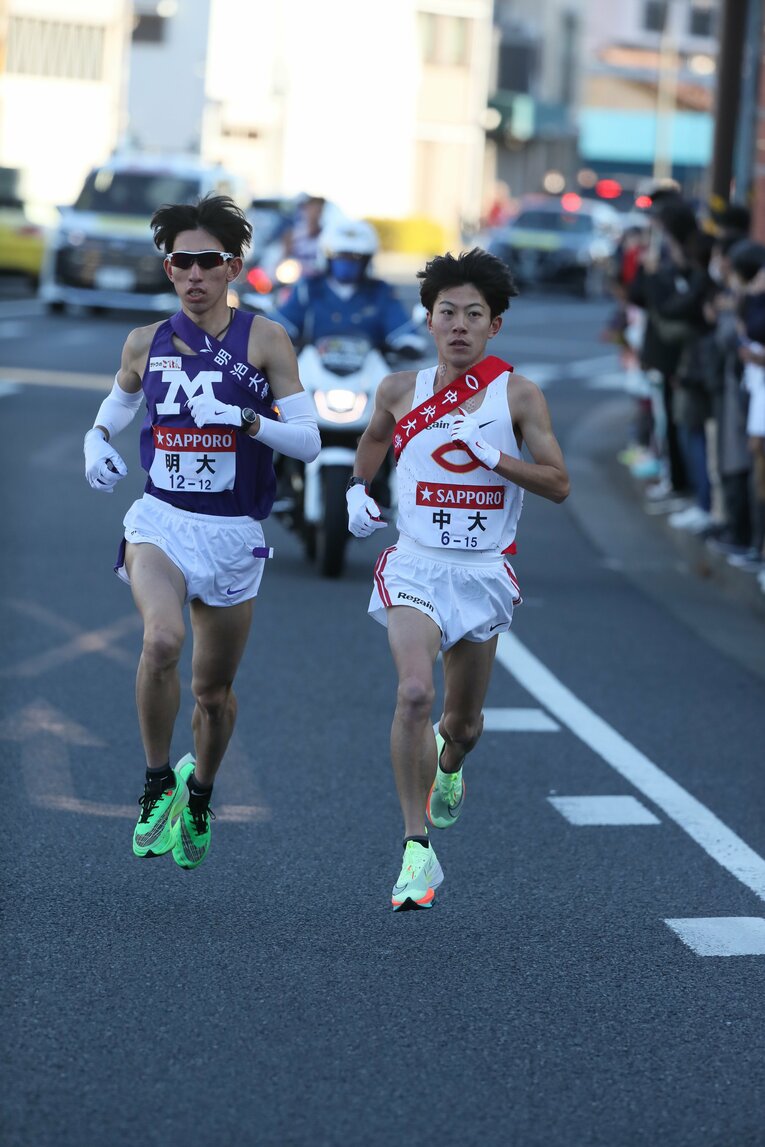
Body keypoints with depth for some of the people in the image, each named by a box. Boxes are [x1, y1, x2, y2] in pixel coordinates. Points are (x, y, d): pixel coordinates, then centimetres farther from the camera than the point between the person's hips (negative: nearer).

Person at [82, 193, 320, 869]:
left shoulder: (264, 340, -3)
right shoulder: (146, 345, 5)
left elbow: (308, 441, -7)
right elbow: (110, 416, 22)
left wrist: (245, 418, -23)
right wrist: (96, 447, 0)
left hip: (233, 533, 0)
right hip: (161, 521, 0)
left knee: (214, 691, 12)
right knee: (162, 639, -29)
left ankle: (199, 794, 41)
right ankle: (157, 784, -10)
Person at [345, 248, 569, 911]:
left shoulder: (518, 396, -3)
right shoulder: (401, 391, 1)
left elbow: (558, 484, -6)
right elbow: (375, 437, 25)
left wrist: (493, 456, -18)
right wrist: (359, 491, 10)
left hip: (484, 574, 1)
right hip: (415, 566, -1)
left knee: (464, 719, 14)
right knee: (414, 693, -25)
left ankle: (447, 764, 54)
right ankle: (418, 851, -21)